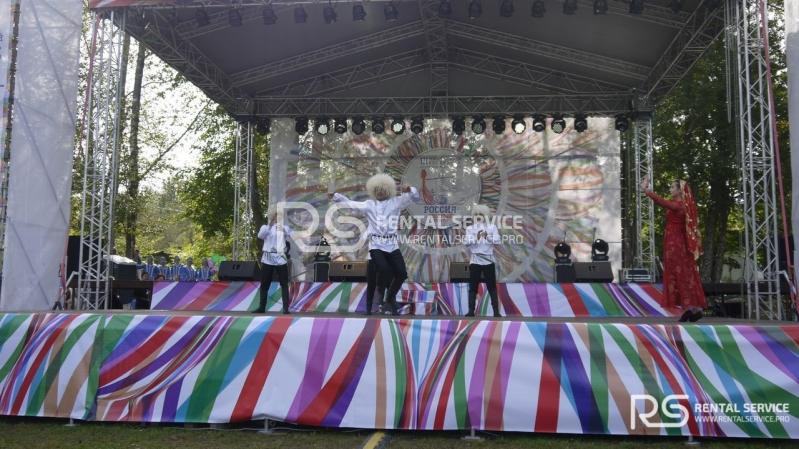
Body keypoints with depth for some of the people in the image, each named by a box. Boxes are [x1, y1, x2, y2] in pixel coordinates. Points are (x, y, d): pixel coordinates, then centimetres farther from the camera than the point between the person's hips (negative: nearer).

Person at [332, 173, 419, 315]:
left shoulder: (396, 202, 10)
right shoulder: (369, 204, 13)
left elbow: (414, 197, 5)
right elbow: (350, 204, 15)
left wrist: (409, 190, -16)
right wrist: (335, 196, 10)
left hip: (392, 245, 2)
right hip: (376, 245, -2)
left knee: (402, 273, -9)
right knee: (384, 270, -25)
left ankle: (390, 298, 17)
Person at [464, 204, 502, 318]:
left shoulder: (492, 227, 4)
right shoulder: (470, 228, 4)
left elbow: (497, 241, -6)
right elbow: (467, 242, -8)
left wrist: (487, 237, -24)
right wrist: (476, 238, -25)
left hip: (488, 260, 0)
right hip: (475, 261, 0)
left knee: (492, 287, 2)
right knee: (473, 287, 2)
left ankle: (496, 311, 5)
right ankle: (471, 311, 7)